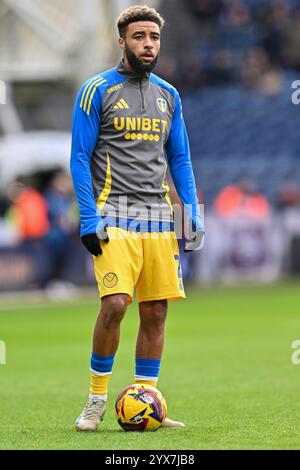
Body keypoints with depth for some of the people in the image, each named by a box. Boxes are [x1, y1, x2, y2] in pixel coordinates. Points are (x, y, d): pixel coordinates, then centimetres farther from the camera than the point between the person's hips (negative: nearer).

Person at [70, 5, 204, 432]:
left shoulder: (168, 95, 14)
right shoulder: (97, 90, -1)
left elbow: (180, 160, 19)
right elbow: (80, 157, -3)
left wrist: (194, 214, 9)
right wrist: (89, 218, -11)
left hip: (159, 217, 5)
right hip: (115, 215, -5)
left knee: (155, 312, 1)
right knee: (115, 304, -18)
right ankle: (96, 400, -4)